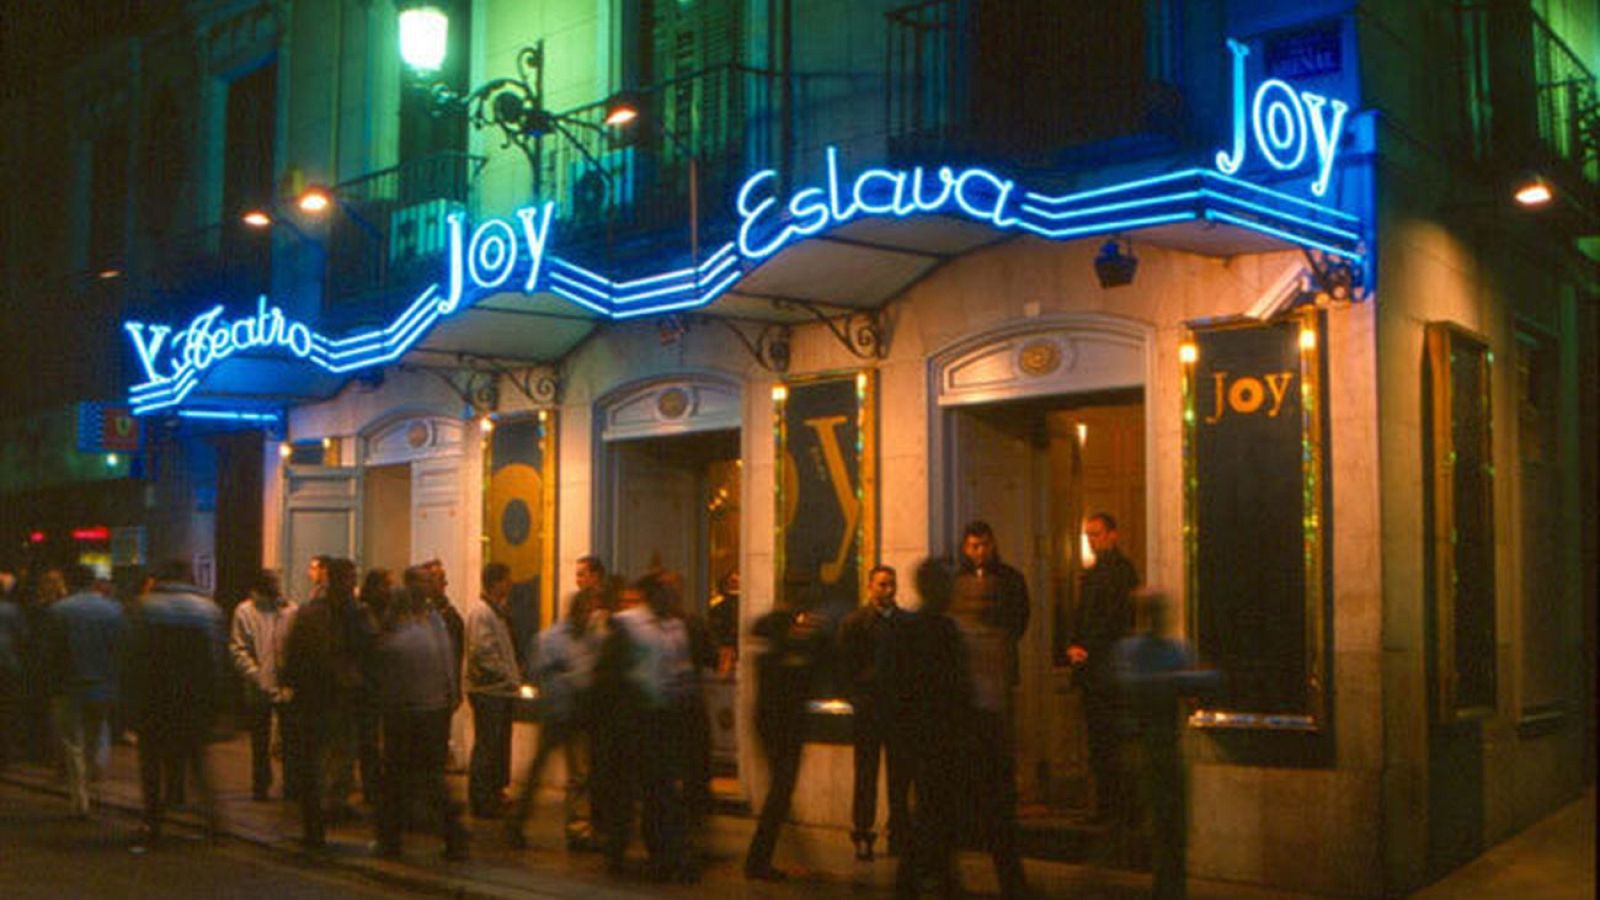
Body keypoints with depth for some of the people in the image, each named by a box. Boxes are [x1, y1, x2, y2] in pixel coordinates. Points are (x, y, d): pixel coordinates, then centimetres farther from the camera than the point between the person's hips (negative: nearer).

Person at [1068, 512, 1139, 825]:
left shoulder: (1121, 570, -8)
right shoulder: (1090, 573, 20)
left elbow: (1115, 619, -14)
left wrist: (1087, 650, -13)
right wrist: (1073, 645, 3)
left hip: (1108, 667, -8)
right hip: (1091, 669, 9)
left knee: (1108, 740, -7)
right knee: (1098, 741, 9)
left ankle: (1112, 808, -4)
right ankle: (1106, 806, 14)